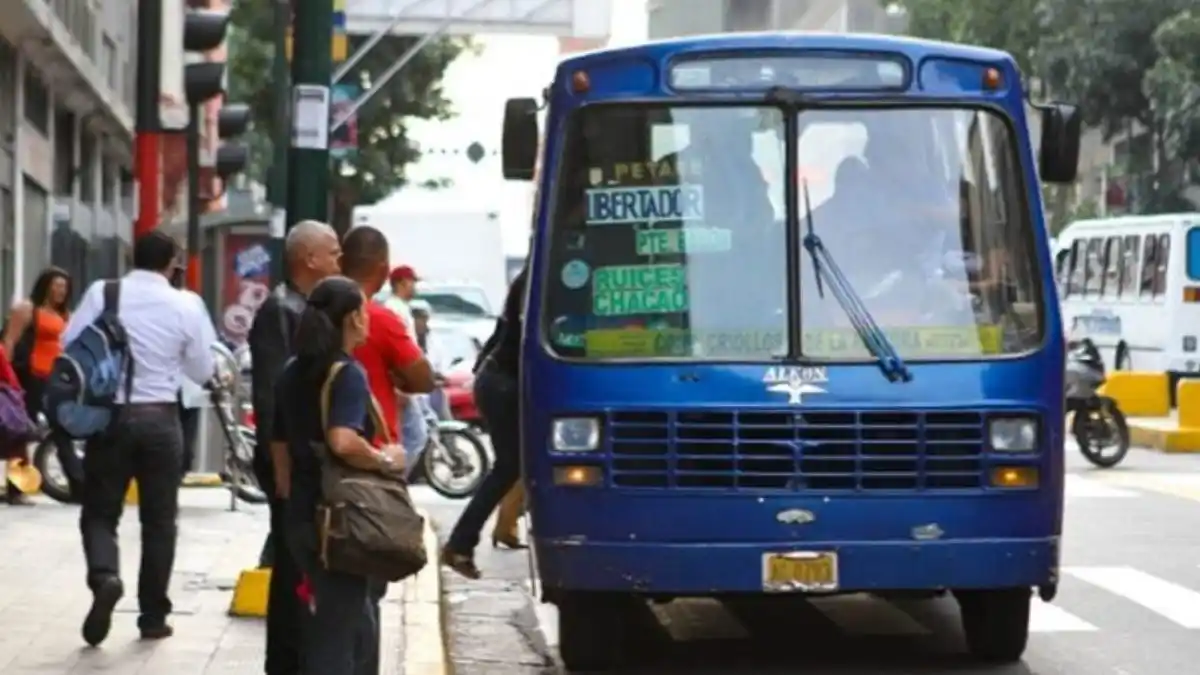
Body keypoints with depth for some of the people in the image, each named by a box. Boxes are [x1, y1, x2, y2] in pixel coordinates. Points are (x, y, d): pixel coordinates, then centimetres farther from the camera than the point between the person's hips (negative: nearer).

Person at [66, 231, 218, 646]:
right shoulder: (185, 306, -3)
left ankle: (104, 578, -21)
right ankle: (153, 616, 14)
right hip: (160, 419, 0)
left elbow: (69, 346, -4)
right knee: (159, 519, 12)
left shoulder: (102, 293, -4)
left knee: (100, 512, 8)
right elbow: (201, 372, 4)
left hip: (110, 415, 0)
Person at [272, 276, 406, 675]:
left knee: (356, 620, 21)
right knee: (339, 628, 0)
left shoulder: (293, 373, 9)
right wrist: (385, 460, -16)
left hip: (302, 514, 8)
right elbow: (344, 442, -31)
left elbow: (280, 445, 16)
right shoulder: (347, 374, -16)